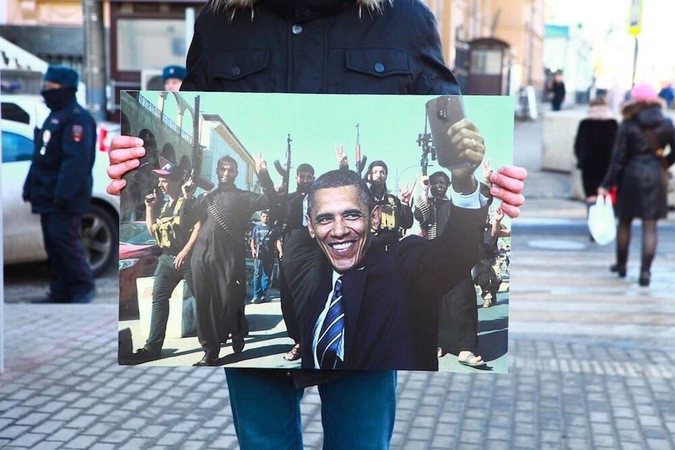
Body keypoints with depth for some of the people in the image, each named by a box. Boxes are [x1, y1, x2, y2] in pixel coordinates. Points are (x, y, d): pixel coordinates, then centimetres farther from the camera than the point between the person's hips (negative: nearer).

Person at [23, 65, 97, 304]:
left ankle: (84, 286, -1)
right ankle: (60, 293, 14)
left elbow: (76, 159, -22)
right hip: (48, 195, 10)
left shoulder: (77, 118, -12)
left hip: (66, 197, -10)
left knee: (63, 238, -12)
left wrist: (65, 192, -27)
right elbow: (40, 157, 24)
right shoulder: (53, 117, 20)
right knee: (52, 242, 9)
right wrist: (30, 186, 20)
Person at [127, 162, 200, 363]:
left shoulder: (189, 202, -5)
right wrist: (149, 207, 12)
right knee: (159, 299, -1)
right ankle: (153, 347, -3)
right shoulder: (163, 205, 17)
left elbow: (199, 227, -14)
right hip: (166, 258, 7)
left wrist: (185, 252, -19)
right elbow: (153, 231, 20)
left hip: (187, 258, -7)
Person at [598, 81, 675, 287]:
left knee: (625, 222, 15)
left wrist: (607, 185, -3)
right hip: (655, 176, 1)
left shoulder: (628, 125, -7)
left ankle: (621, 265, 27)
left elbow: (618, 158, -7)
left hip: (631, 175, -1)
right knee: (649, 225, 1)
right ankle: (645, 272, -4)